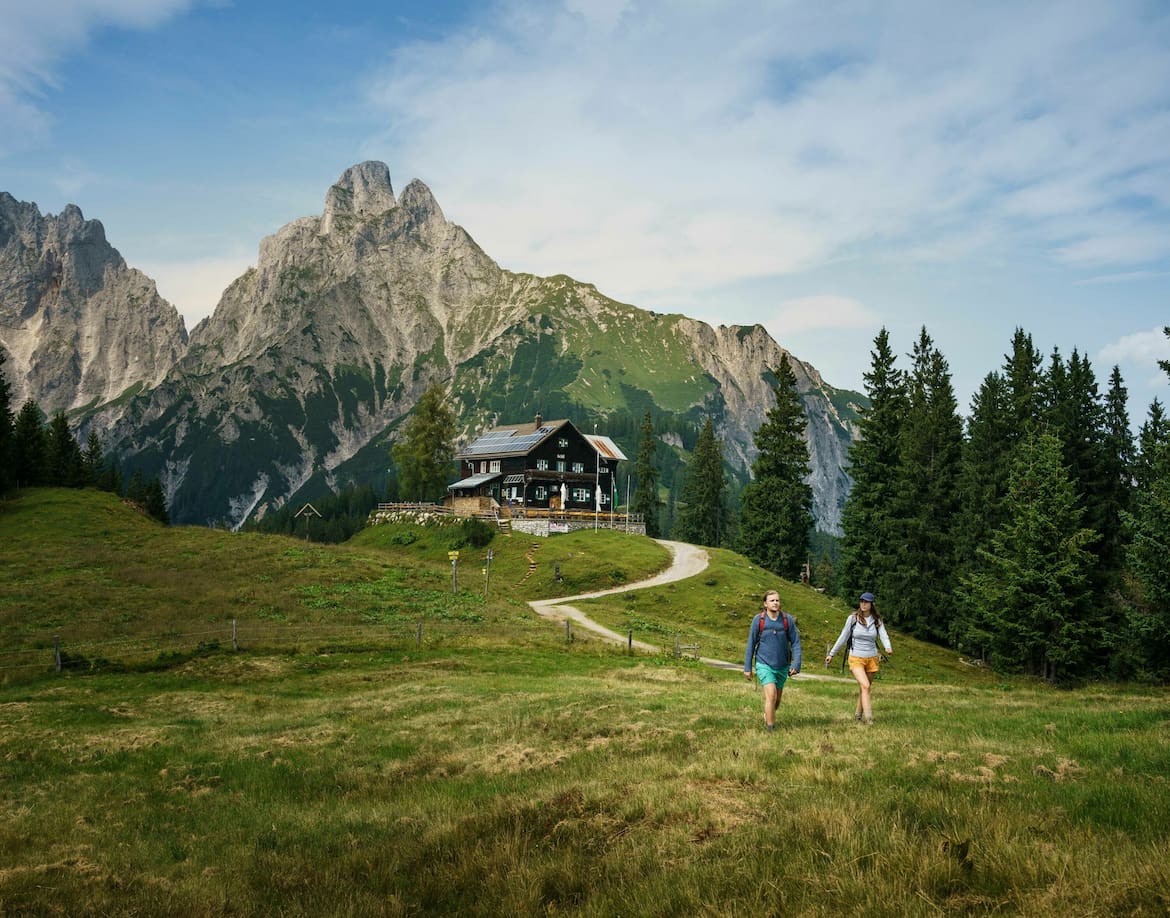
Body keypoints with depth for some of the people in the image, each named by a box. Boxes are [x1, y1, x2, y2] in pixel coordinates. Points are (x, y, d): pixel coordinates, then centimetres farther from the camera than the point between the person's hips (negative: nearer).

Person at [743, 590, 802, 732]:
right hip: (764, 665, -3)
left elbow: (796, 643, -3)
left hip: (782, 666, 3)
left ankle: (767, 717, 43)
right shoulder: (758, 620, -8)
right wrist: (747, 668, 0)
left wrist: (796, 665, -13)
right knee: (771, 695, -18)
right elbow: (751, 644, -1)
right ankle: (771, 729, -8)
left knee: (777, 699, 15)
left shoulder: (788, 620, -6)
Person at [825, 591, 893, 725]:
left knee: (864, 688, 11)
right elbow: (843, 637, 3)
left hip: (871, 658, 3)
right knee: (865, 686, -18)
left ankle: (858, 715, 27)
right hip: (856, 658, -3)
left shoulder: (877, 620, 2)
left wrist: (888, 648, -35)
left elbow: (884, 635, -13)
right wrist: (832, 654, 4)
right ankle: (868, 718, -21)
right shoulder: (853, 618, -3)